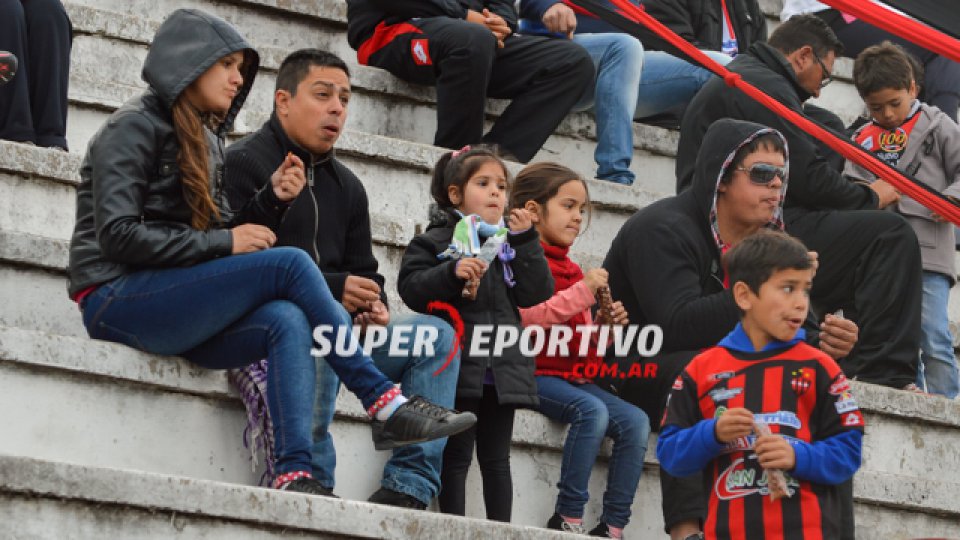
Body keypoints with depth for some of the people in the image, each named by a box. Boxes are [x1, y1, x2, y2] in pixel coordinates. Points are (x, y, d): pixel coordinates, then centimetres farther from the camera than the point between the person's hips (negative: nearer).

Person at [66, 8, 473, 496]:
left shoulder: (204, 140, 21)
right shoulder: (135, 127, -5)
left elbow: (219, 231, 15)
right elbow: (117, 234, -16)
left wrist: (271, 200, -2)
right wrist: (223, 243, -15)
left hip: (169, 302, 8)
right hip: (116, 300, -8)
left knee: (288, 322, -23)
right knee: (290, 263, -22)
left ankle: (293, 473, -36)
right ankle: (381, 402, -19)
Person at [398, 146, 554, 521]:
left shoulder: (510, 242, 16)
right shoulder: (437, 241, 3)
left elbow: (537, 293, 5)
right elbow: (411, 289, -8)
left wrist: (525, 240, -2)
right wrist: (452, 273, -21)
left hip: (502, 367, 4)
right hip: (458, 363, -4)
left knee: (496, 459, 7)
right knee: (456, 455, -2)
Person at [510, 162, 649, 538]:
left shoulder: (569, 269, 22)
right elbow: (523, 319, -20)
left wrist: (603, 328, 5)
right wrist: (582, 292, -19)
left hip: (572, 375, 8)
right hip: (533, 373, -8)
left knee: (635, 421, -12)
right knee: (592, 410, -31)